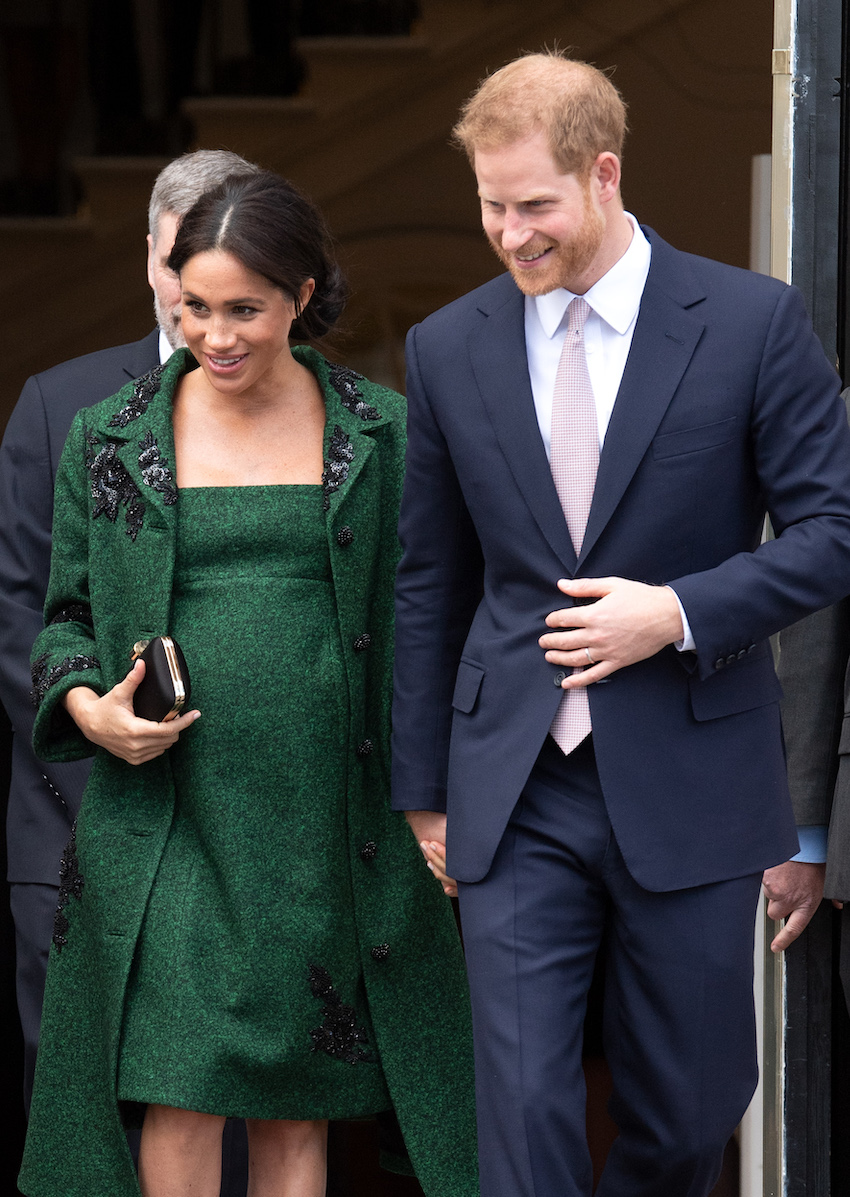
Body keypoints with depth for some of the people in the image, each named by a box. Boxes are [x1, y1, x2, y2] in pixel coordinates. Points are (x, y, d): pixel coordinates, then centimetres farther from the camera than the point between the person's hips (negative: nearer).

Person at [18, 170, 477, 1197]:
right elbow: (65, 612, 13)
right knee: (180, 1095, -6)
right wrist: (84, 705, -8)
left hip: (326, 813, 0)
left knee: (296, 1111, 5)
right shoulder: (109, 438, 5)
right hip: (167, 814, 0)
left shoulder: (378, 435, 5)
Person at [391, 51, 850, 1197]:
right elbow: (430, 584, 12)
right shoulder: (448, 348, 5)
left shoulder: (753, 320, -4)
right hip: (517, 791, 1)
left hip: (690, 782, -1)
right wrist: (423, 790, 12)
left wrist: (682, 614, -17)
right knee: (523, 1104, -5)